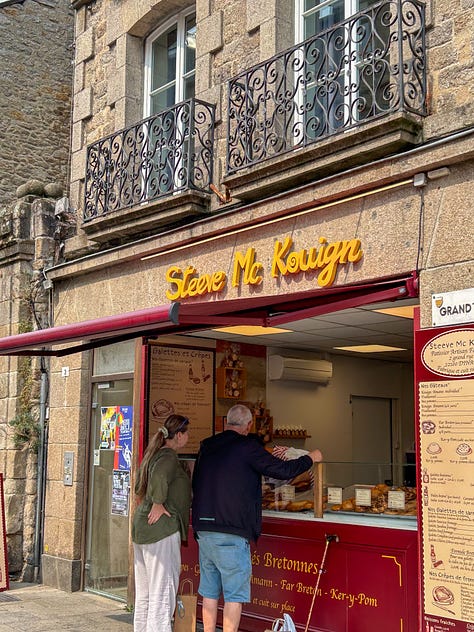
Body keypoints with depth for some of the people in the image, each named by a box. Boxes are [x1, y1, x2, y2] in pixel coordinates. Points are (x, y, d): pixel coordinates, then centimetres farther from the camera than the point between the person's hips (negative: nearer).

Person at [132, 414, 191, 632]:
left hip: (142, 528, 10)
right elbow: (160, 477, -34)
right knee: (162, 593, -6)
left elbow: (139, 487, 27)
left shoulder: (153, 454, 16)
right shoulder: (169, 456, -13)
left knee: (144, 594, 15)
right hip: (162, 528, -10)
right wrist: (158, 504, -22)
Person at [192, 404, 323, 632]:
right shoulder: (247, 446, -10)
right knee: (234, 594, 0)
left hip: (203, 529, 7)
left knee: (209, 592, 15)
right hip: (232, 532, -7)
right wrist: (310, 458, 8)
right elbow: (282, 470, -7)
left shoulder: (206, 447, 11)